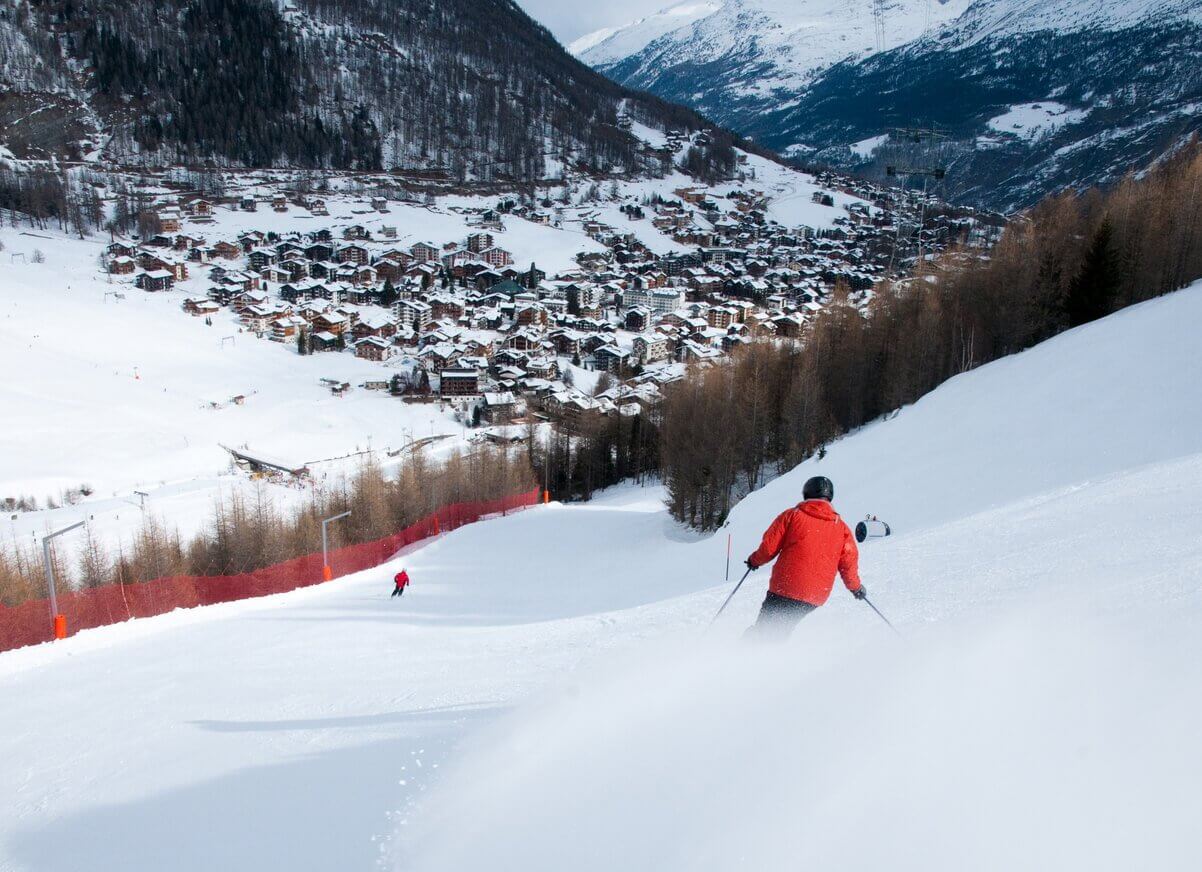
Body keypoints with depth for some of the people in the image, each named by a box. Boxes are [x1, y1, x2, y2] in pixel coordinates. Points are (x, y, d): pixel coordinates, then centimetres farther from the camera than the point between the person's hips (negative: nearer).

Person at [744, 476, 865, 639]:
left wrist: (755, 560, 18)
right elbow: (849, 562, 7)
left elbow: (769, 547, -1)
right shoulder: (841, 527, 7)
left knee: (764, 627, 7)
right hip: (815, 597, 3)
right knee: (780, 632, 20)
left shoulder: (791, 515, 0)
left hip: (784, 587, -3)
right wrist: (856, 587, 24)